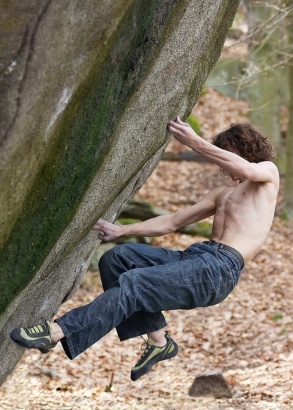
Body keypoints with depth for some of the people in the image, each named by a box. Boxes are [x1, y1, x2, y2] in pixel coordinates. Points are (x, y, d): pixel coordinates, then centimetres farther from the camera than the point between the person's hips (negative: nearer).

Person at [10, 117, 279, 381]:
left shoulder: (267, 171, 10)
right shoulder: (222, 194, 32)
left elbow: (246, 170, -17)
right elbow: (172, 222, 29)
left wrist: (194, 142, -16)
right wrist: (122, 230, 19)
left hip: (220, 269, -9)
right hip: (197, 257, 9)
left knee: (132, 284, -23)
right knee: (117, 258, -5)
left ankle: (56, 333, -30)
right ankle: (158, 340, -6)